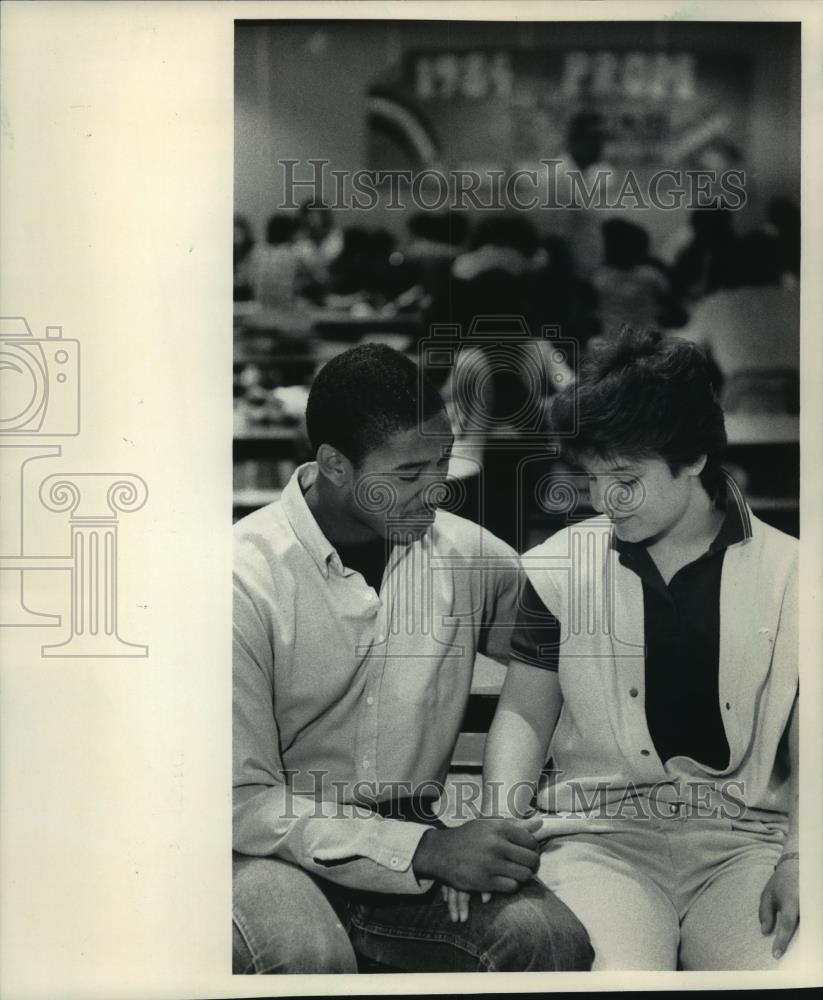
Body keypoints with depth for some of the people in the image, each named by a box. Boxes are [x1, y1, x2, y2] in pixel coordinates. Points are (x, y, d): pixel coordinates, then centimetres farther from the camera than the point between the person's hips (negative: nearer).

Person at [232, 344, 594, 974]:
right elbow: (245, 801, -15)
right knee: (306, 953, -36)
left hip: (415, 835, 3)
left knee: (551, 936, -25)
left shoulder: (465, 555, 2)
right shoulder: (247, 578, -12)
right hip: (285, 846, -3)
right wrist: (427, 850, -23)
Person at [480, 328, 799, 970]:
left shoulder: (787, 575, 4)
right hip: (600, 836, 0)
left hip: (746, 842, 1)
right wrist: (498, 825, -5)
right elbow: (524, 713, 12)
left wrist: (800, 858, -11)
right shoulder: (559, 569, 7)